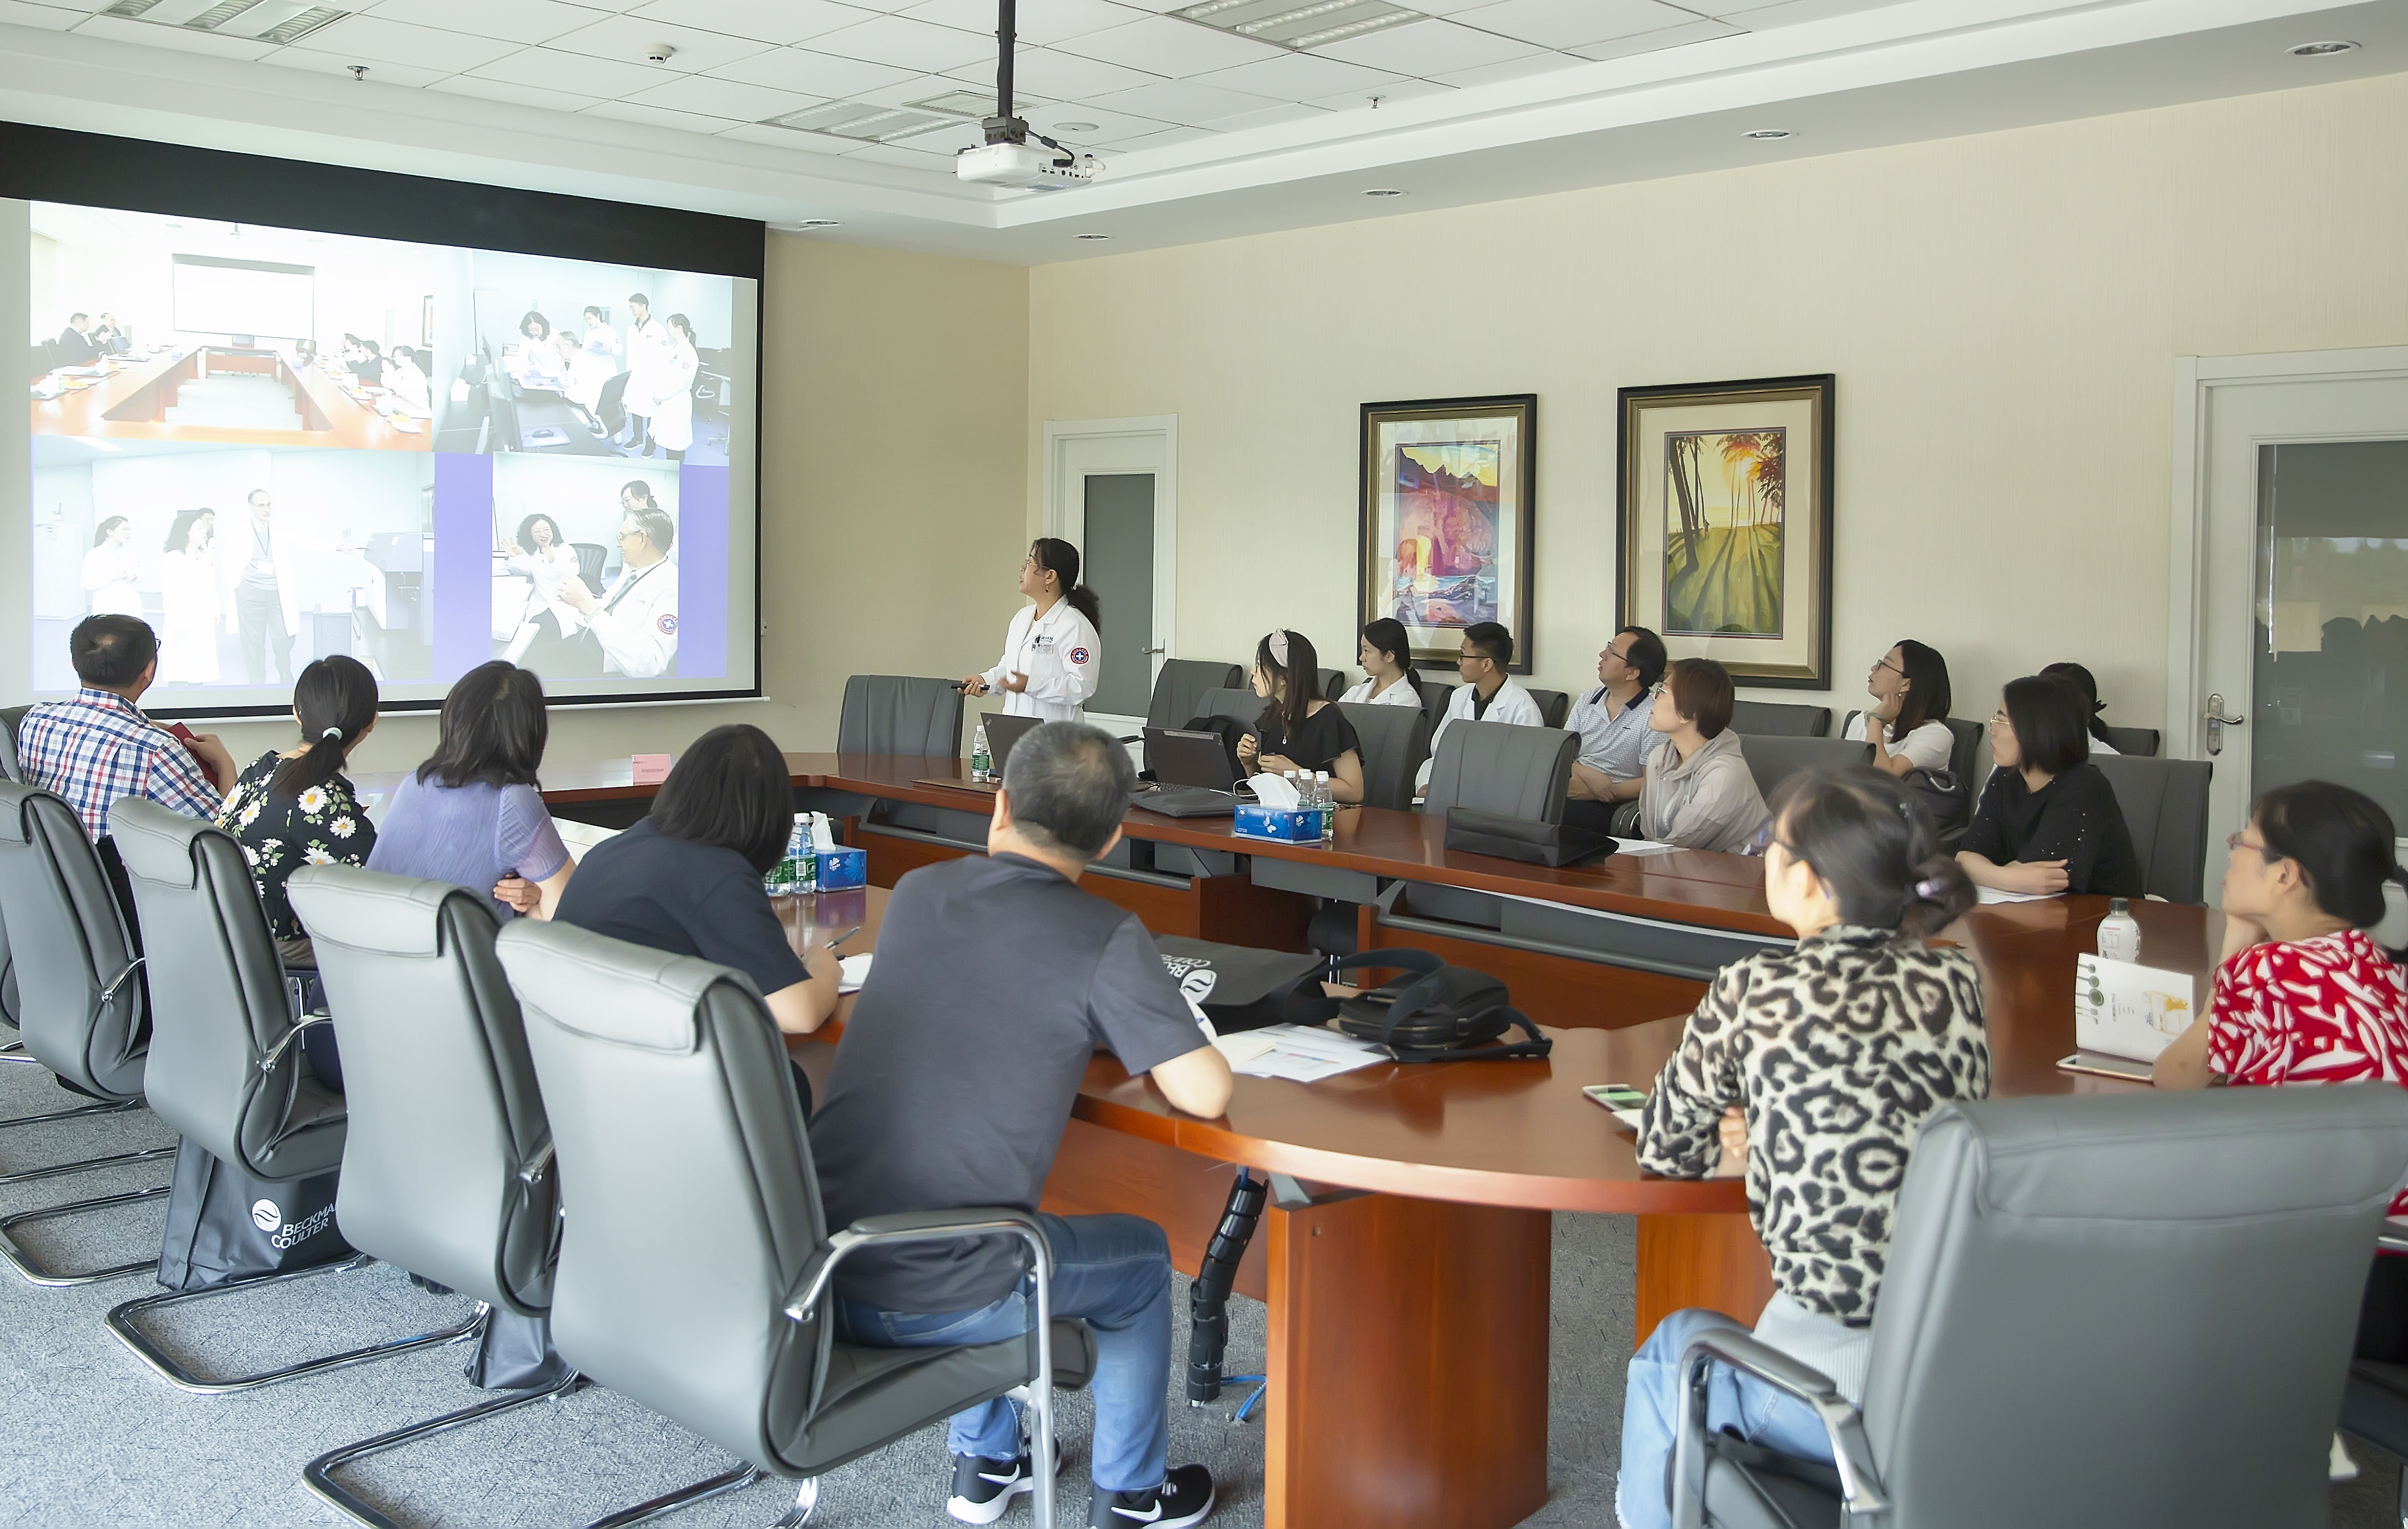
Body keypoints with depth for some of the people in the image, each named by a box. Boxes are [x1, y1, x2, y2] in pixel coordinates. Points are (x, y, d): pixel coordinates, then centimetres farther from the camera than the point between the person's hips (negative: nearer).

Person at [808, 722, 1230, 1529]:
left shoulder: (915, 893, 5)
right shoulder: (1106, 939, -12)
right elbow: (1205, 1094, -11)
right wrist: (1134, 1036, 9)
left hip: (810, 1266, 5)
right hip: (937, 1301, -5)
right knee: (1143, 1258, 24)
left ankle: (985, 1464, 46)